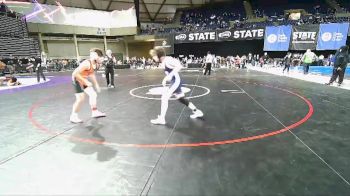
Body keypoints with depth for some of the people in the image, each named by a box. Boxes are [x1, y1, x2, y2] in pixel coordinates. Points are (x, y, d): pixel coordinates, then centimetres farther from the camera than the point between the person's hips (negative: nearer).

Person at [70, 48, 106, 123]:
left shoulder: (95, 64, -2)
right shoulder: (86, 63, -29)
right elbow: (75, 73, -29)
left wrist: (96, 84, 11)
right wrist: (86, 81, -29)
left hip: (84, 80, 8)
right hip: (77, 80, -8)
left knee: (93, 95, 5)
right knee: (80, 99, -7)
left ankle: (94, 112, 17)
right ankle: (73, 116, 11)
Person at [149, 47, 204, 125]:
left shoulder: (167, 60, -15)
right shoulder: (162, 62, 12)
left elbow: (179, 66, -26)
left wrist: (169, 75, -28)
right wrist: (165, 79, 12)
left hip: (176, 81, -10)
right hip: (174, 82, 10)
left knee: (164, 97, -14)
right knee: (181, 98, 19)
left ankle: (161, 119, -9)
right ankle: (197, 111, 31)